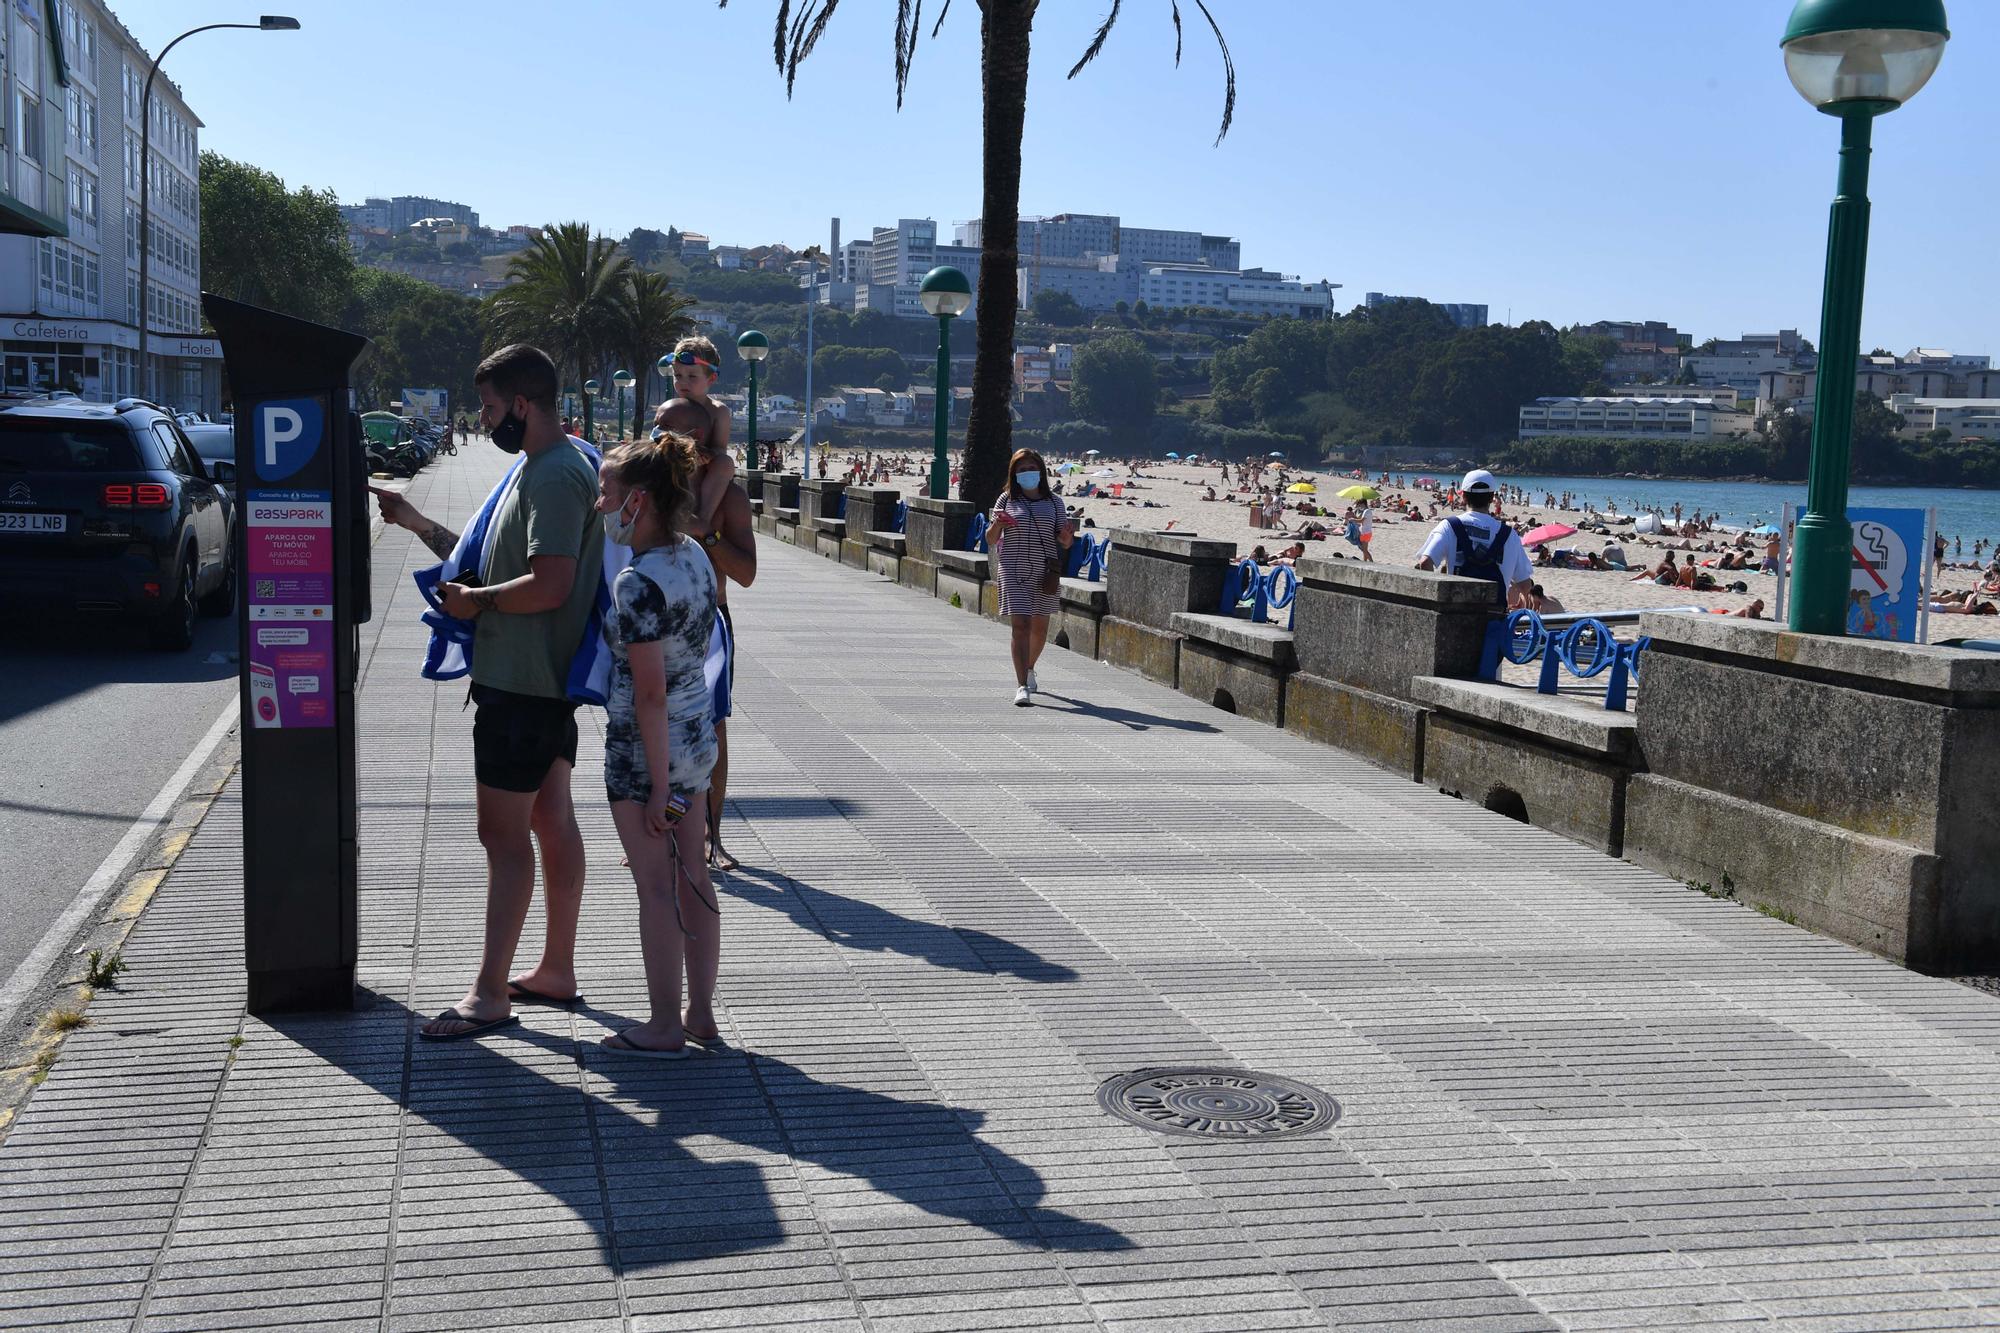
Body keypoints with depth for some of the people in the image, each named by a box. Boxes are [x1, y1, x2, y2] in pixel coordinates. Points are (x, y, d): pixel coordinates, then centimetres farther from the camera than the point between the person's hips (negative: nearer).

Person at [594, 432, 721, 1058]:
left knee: (656, 887, 3)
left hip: (644, 748, -8)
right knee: (693, 878, 15)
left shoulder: (637, 585, -22)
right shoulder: (694, 555, 3)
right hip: (698, 736, 8)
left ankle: (664, 1028, 14)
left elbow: (650, 693, -22)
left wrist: (657, 784, -17)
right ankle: (701, 1013, 25)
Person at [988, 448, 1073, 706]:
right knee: (1020, 625, -13)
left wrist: (1067, 537, -14)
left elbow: (1064, 543, 9)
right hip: (1014, 571, -3)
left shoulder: (1053, 503, 7)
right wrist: (997, 525, -15)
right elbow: (991, 540, 6)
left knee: (1040, 627, 14)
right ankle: (1022, 686, -16)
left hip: (1044, 573, 3)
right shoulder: (1006, 500, 4)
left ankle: (1028, 668, 42)